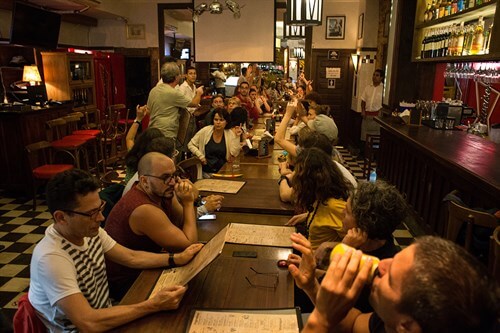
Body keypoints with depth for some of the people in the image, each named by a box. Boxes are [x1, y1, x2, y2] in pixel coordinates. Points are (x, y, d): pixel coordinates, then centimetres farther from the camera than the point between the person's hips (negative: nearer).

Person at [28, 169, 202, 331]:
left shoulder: (90, 232, -7)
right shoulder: (51, 258, -29)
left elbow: (131, 257, 3)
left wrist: (178, 258, -7)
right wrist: (153, 305, -32)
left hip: (105, 316, 6)